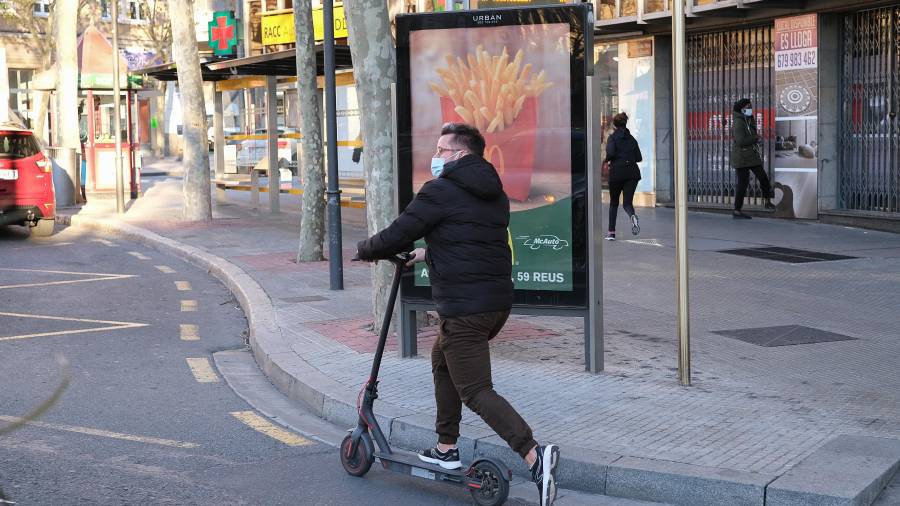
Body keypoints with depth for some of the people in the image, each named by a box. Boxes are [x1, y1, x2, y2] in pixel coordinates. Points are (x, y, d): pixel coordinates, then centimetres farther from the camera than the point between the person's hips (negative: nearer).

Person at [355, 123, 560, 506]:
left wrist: (364, 251, 10)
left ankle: (534, 455, -20)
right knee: (442, 360, 26)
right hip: (499, 301, 9)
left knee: (475, 391, -6)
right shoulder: (494, 194, 16)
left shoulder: (440, 191, -10)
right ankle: (446, 448, 32)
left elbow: (396, 236, -9)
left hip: (464, 308, -9)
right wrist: (430, 252, 32)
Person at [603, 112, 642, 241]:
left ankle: (611, 232, 13)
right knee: (627, 202, 4)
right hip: (632, 172, 3)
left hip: (617, 172, -3)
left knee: (613, 202, 14)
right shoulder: (632, 138, 10)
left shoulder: (612, 137, -3)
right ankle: (633, 216, -32)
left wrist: (606, 160, 2)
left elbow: (610, 153, -18)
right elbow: (639, 158, 8)